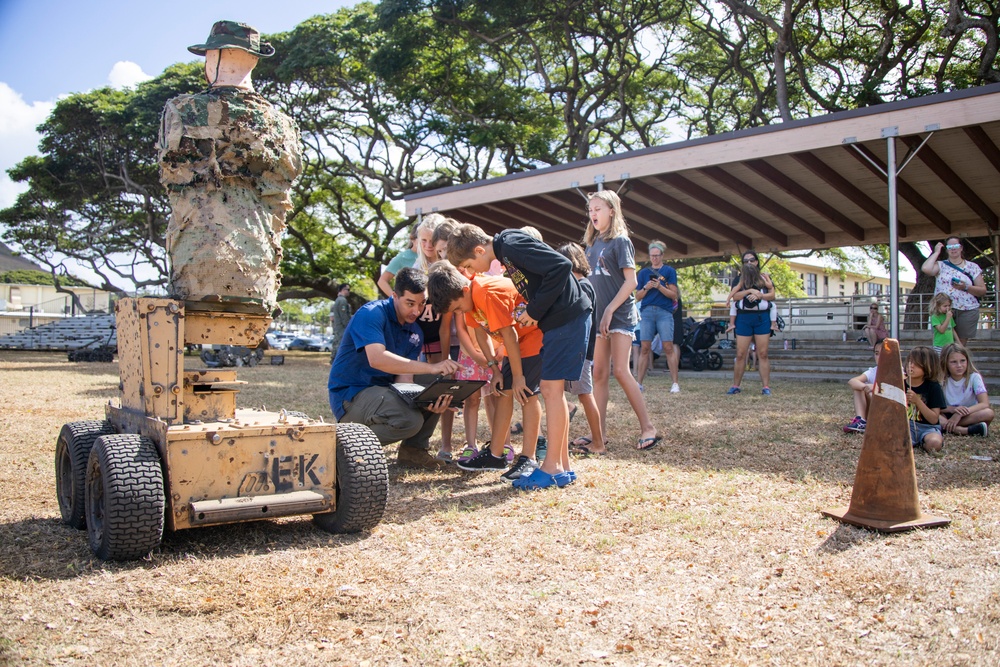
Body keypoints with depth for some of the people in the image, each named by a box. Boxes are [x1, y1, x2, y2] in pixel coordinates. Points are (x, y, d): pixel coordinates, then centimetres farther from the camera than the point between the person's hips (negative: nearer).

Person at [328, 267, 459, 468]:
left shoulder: (415, 333, 6)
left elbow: (404, 377, -3)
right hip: (350, 395, -8)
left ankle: (414, 448, 8)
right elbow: (377, 359, -33)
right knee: (410, 419, -31)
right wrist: (431, 367, -38)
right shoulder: (371, 314, -16)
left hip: (383, 391, 8)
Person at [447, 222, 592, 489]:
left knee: (551, 388, -8)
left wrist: (535, 310, -17)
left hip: (568, 318, -10)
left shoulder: (512, 245, -15)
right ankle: (563, 466, 15)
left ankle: (552, 468, -2)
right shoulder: (505, 252, 14)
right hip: (557, 321, 10)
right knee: (551, 389, 10)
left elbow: (561, 266, -23)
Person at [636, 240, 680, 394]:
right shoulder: (644, 272, 15)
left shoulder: (669, 271, 8)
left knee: (668, 348, -7)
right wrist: (646, 288, -6)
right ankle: (639, 383, -1)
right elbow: (637, 297, 13)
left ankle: (675, 383, -4)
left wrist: (659, 287, -13)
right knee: (645, 348, -2)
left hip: (664, 312, -2)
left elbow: (673, 295, 2)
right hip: (647, 312, 2)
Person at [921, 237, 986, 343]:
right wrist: (936, 252, 0)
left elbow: (983, 291, 7)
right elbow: (926, 269, -14)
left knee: (961, 344, 1)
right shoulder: (941, 265, 9)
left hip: (967, 311, 1)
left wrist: (966, 287, -12)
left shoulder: (972, 267, 10)